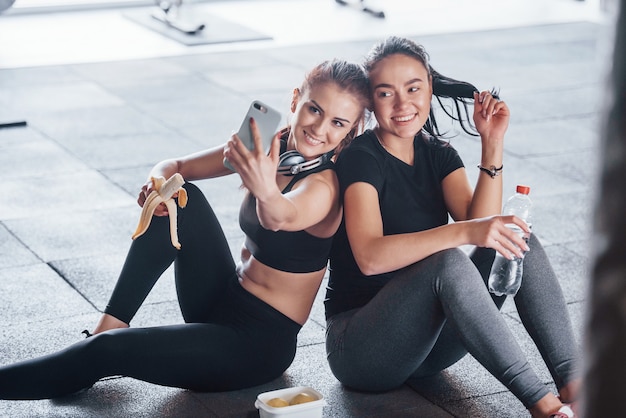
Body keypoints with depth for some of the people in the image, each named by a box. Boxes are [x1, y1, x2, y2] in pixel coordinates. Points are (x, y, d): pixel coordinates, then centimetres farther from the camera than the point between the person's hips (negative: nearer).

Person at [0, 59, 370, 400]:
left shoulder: (324, 185, -20)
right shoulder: (269, 147, 0)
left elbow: (281, 218, -43)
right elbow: (174, 167, 3)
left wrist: (266, 191, -66)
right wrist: (160, 183, -21)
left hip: (261, 343, -7)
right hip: (224, 302, 7)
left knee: (111, 350, -21)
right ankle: (109, 325, -6)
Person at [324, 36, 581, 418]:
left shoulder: (438, 154, 8)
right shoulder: (360, 158, -12)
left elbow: (482, 223, -9)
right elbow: (370, 257, -29)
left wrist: (492, 144, -16)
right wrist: (463, 231, -40)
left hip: (427, 339, 7)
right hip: (360, 347, -6)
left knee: (518, 241, -13)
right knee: (448, 262, -34)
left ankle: (573, 382, -25)